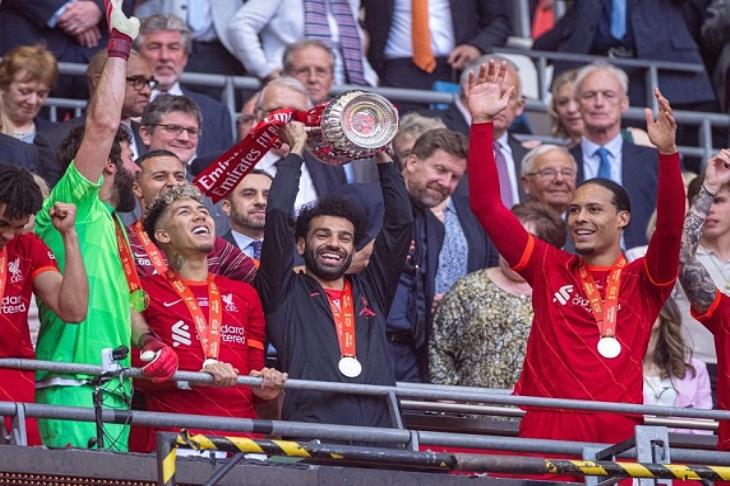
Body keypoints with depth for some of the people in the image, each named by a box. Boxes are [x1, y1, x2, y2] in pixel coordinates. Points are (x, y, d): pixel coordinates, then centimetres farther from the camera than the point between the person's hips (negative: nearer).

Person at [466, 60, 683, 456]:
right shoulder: (548, 268, 13)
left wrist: (667, 152, -20)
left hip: (619, 439, -1)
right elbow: (487, 205, 10)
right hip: (546, 435, 1)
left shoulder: (644, 280, 9)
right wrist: (482, 122, 4)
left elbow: (671, 225, -8)